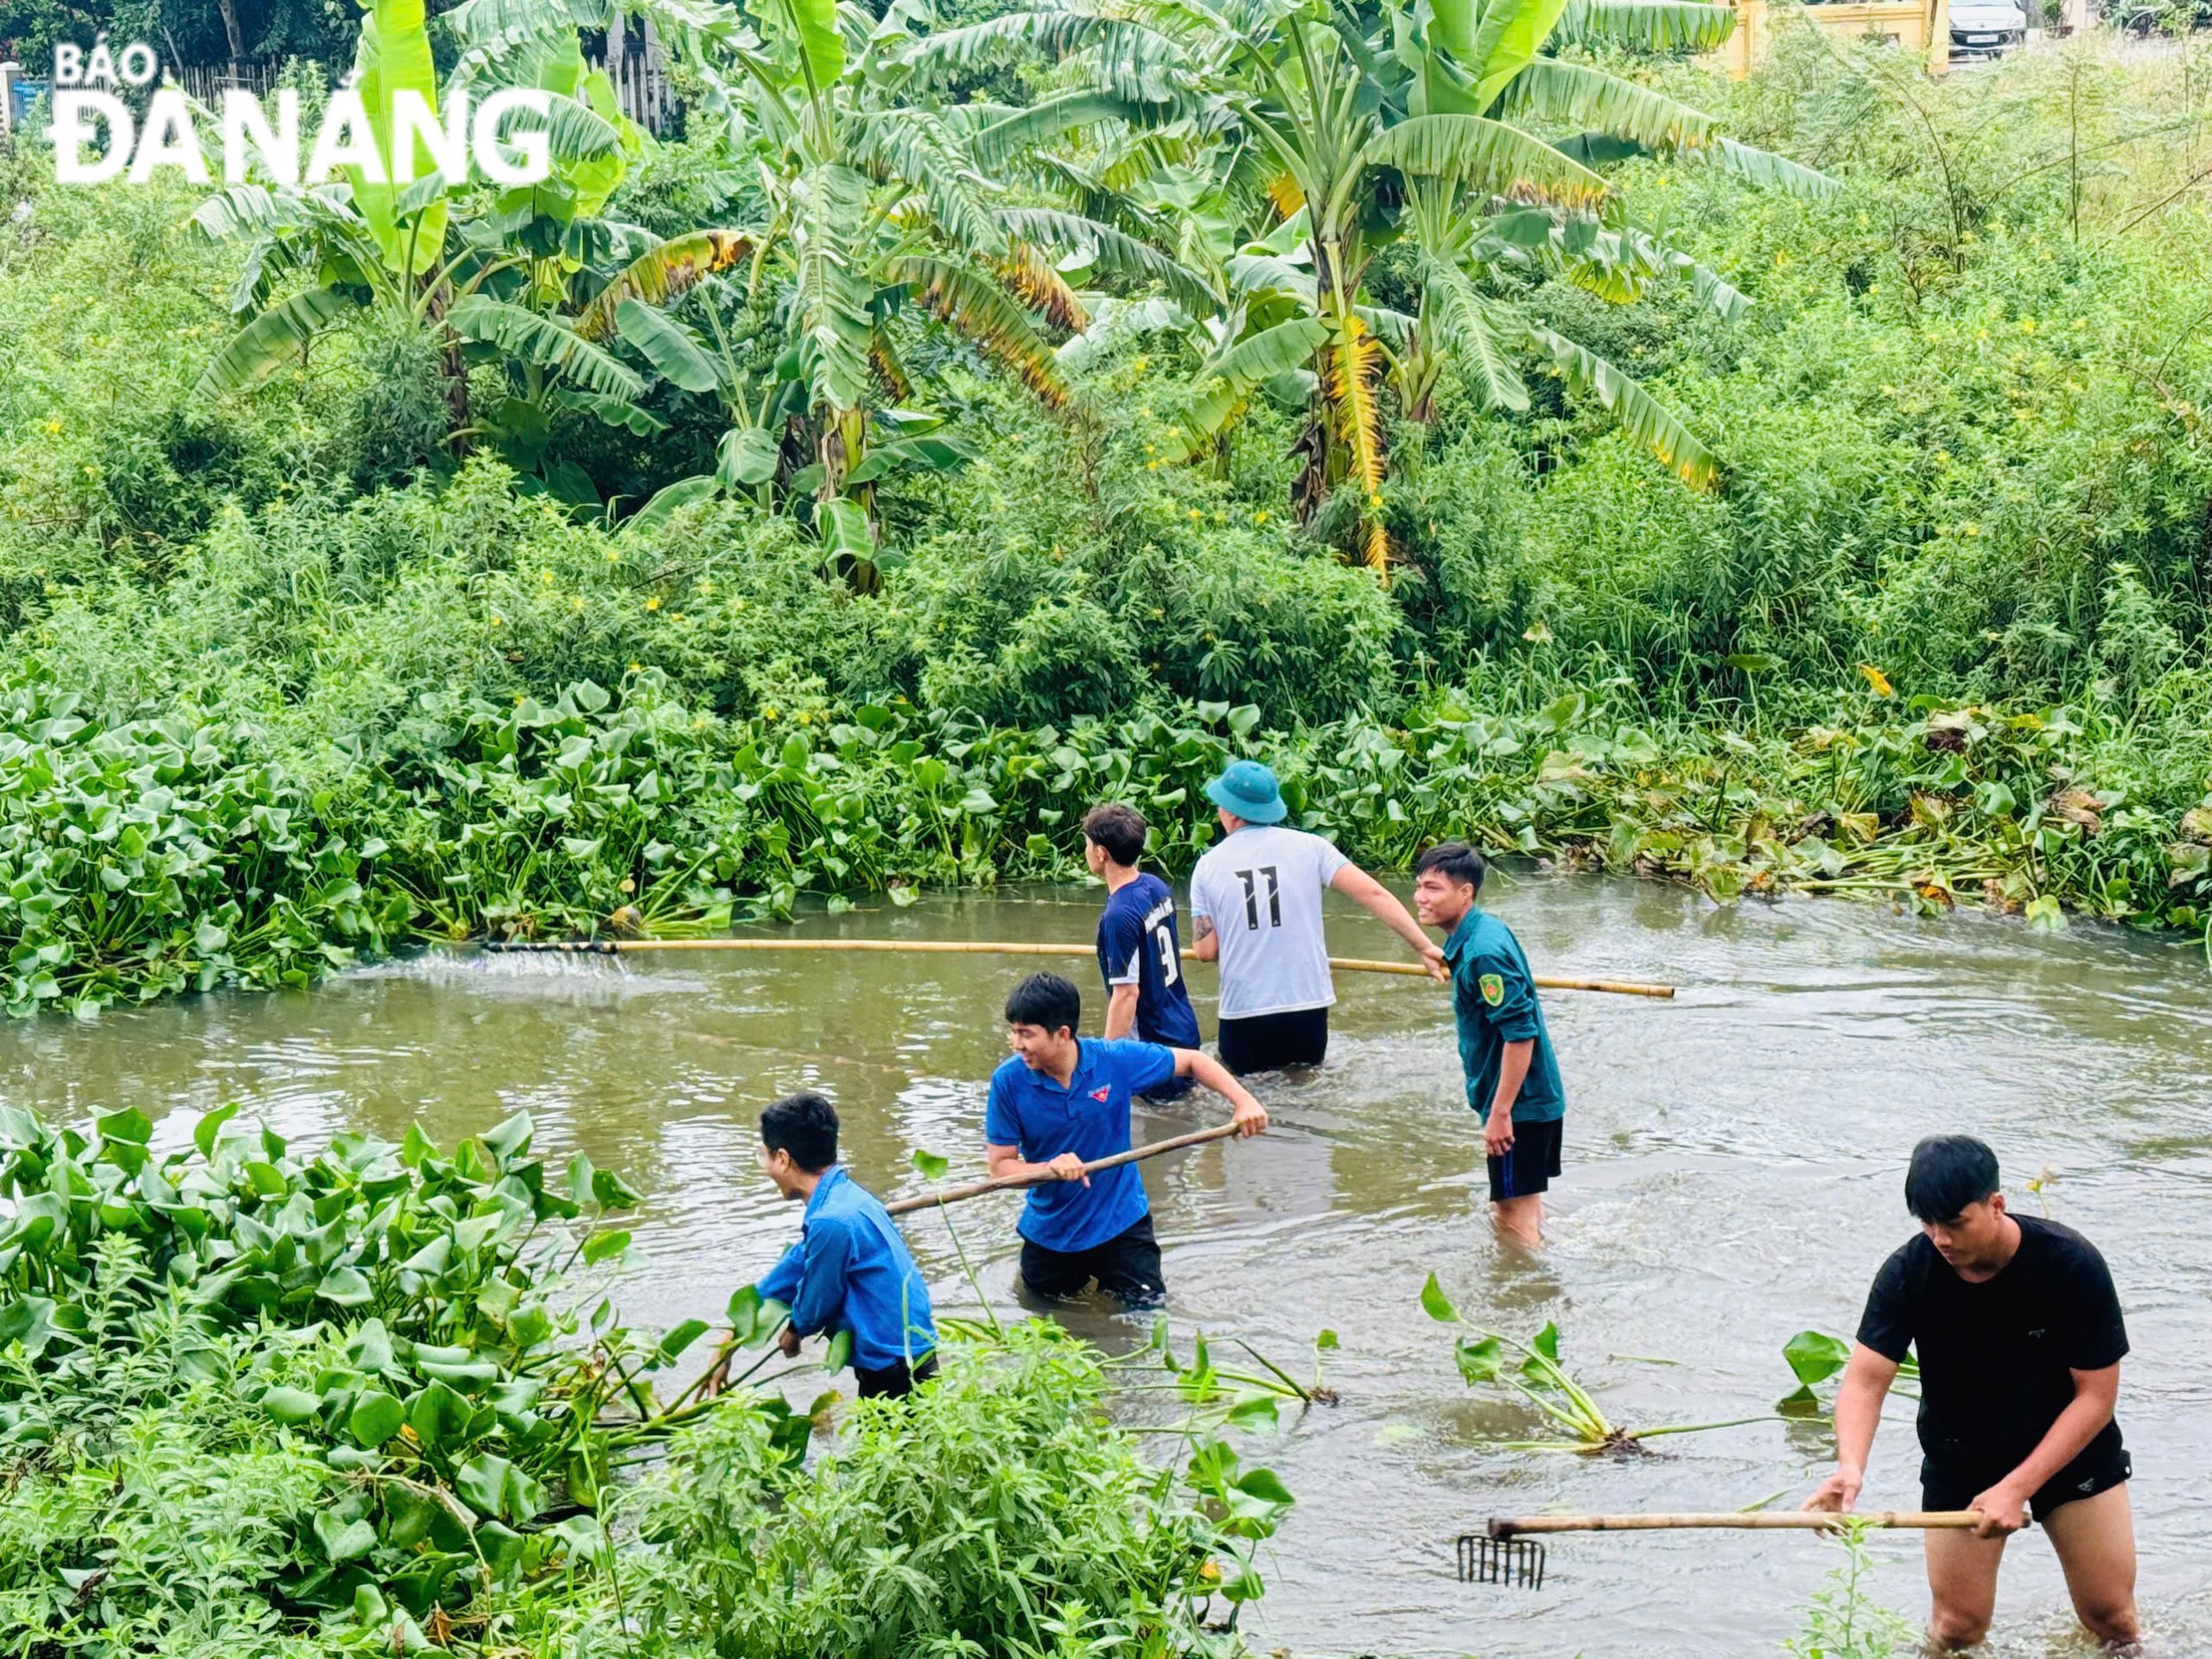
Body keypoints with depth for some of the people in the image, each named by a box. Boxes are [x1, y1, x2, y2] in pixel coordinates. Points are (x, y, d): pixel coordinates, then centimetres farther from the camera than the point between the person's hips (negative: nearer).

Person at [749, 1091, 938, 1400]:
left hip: (894, 1374, -9)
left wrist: (793, 1330, 15)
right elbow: (796, 1266, 20)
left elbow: (815, 1306, -10)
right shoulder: (845, 1197, 8)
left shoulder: (833, 1223, -24)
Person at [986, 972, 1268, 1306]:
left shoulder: (1115, 1061, -18)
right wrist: (1049, 1168, -36)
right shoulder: (1009, 1081, -18)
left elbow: (1190, 1061, -4)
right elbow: (1000, 1167, -16)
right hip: (1049, 1233, 1)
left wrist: (1243, 1101, -18)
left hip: (1120, 1224, -1)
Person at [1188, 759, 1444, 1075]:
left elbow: (1207, 950, -1)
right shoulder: (1308, 847, -2)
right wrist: (1423, 946, -6)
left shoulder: (1208, 866, -1)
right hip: (1308, 1007, 1)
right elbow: (1373, 893, -8)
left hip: (1242, 1014, -1)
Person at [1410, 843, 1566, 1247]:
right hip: (1535, 1099, 10)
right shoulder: (1481, 932, 6)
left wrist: (1500, 1112, -24)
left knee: (1515, 1215, -3)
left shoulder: (1483, 953, -24)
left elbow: (1520, 1033, -27)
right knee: (1522, 1204, 21)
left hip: (1517, 1106, -10)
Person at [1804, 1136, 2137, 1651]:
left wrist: (2018, 1487, -26)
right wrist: (1850, 1466, -46)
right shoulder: (1909, 1274, -20)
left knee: (2112, 1619, 3)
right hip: (1960, 1461, 1)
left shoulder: (2072, 1264, -24)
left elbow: (2096, 1394, -20)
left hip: (2073, 1449, -1)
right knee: (1957, 1628, 0)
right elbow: (1865, 1380, -25)